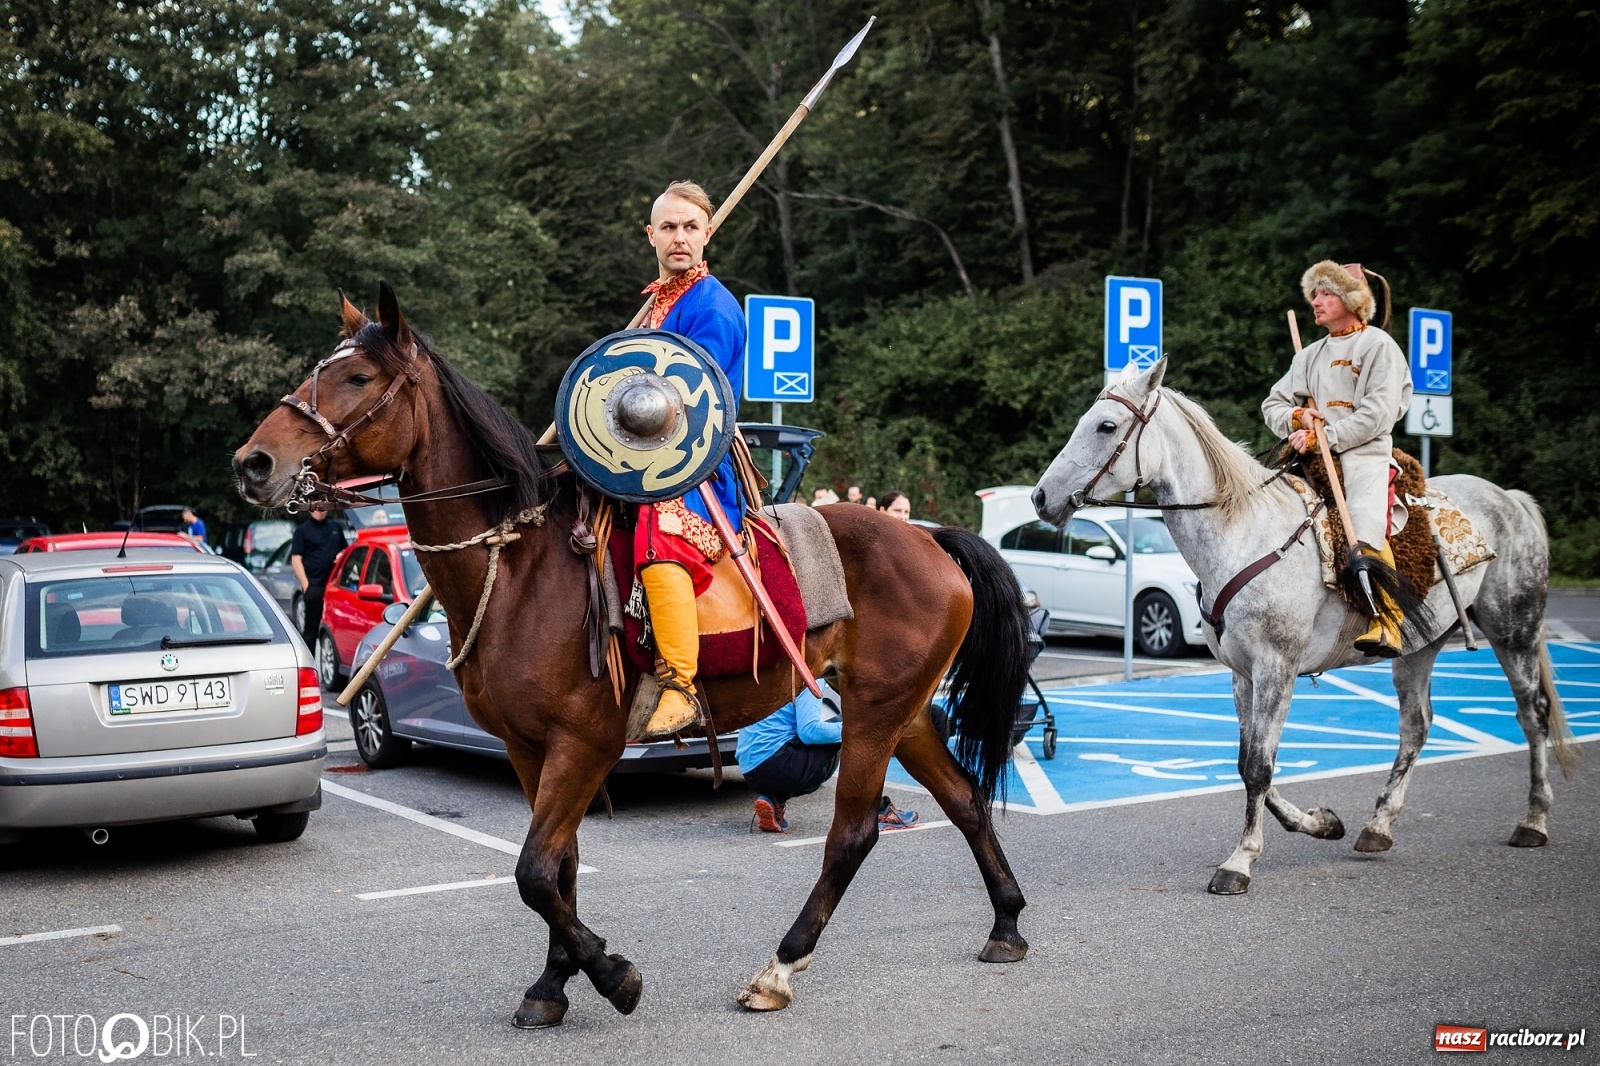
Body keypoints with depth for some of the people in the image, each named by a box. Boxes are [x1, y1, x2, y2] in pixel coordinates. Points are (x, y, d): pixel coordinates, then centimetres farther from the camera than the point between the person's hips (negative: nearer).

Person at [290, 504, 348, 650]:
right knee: (311, 627, 0)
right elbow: (296, 559, -2)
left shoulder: (335, 528, 17)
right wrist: (305, 584, -11)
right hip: (314, 587, -4)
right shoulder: (303, 530, 3)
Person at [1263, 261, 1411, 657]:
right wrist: (1299, 417, -4)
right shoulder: (1311, 355, 22)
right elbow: (1273, 405, 19)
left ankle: (1386, 624, -28)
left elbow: (1378, 414, -10)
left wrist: (1322, 436, -16)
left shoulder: (1379, 345, 2)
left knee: (1366, 531, -28)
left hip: (1365, 456, -7)